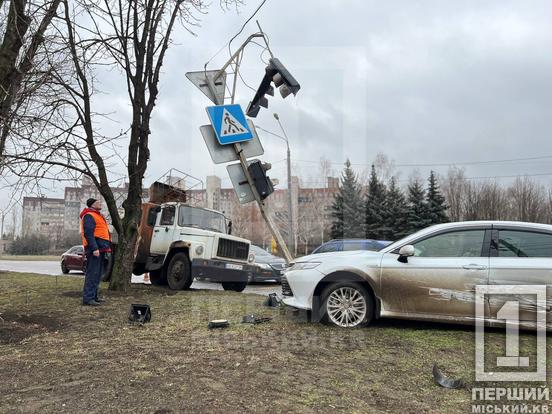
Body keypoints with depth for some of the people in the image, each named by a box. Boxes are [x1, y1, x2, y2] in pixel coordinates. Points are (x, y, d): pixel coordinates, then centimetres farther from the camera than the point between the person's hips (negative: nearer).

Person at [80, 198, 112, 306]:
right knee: (92, 274, -10)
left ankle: (94, 296, 23)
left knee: (97, 274, 15)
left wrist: (105, 247, 23)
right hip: (95, 249, -11)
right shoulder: (89, 216, -10)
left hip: (100, 248, 11)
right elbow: (88, 233, -20)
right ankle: (87, 298, -9)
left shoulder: (97, 215, 23)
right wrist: (94, 248, -27)